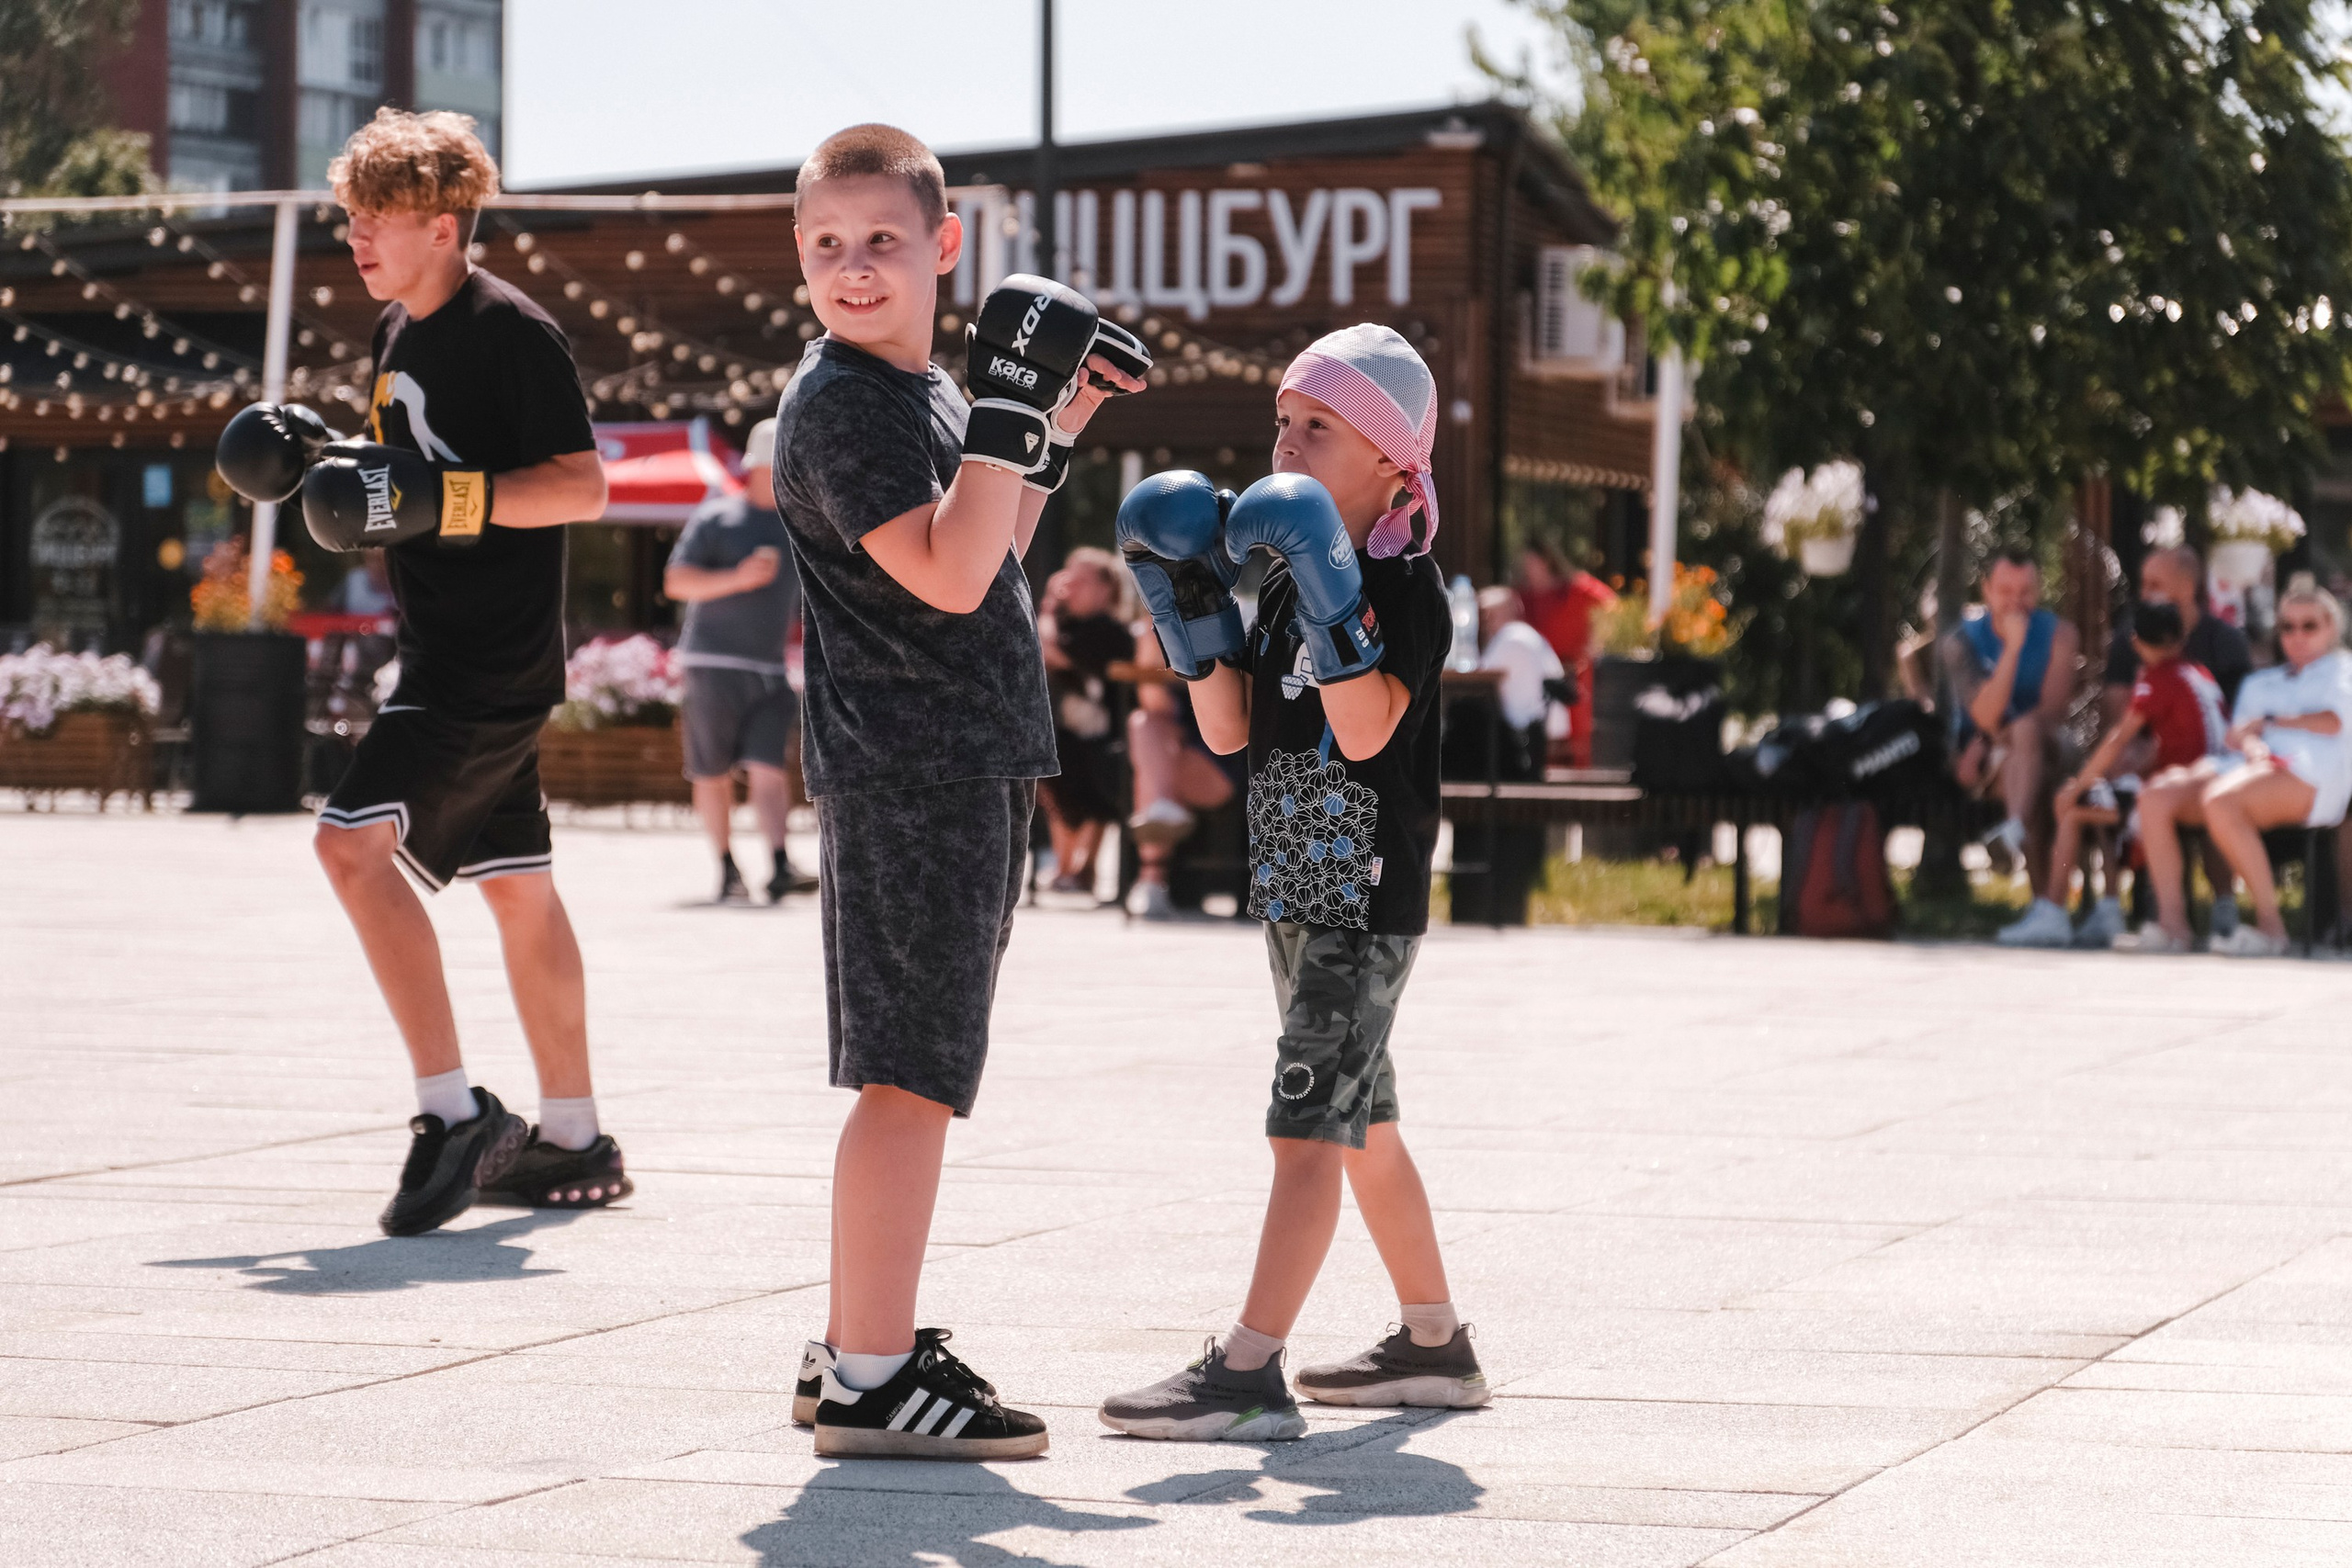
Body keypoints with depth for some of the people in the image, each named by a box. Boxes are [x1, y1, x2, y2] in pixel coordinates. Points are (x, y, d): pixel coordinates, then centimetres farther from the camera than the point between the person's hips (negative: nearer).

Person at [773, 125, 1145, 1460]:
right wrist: (1013, 407, -25)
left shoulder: (930, 391, 16)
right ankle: (870, 1380, -8)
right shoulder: (838, 402, -13)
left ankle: (857, 1350, 22)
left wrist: (1060, 424, 21)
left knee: (920, 1074, 14)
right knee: (911, 1073, -10)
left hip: (976, 765, 10)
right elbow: (945, 575, -24)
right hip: (906, 775, -10)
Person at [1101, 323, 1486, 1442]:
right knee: (1360, 1119, 16)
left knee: (1310, 1118, -14)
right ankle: (1435, 1343, 27)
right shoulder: (1287, 582, 14)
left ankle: (1247, 1371, -19)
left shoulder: (1406, 585, -11)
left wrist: (1331, 599, -31)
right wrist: (1187, 609, 1)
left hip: (1367, 894, -9)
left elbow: (1366, 729, -23)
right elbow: (1229, 731, 9)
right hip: (1293, 889, 9)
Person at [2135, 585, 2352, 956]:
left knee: (2219, 802, -38)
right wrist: (2252, 746, -8)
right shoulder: (2260, 682, 34)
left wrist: (2266, 723, 7)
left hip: (2307, 773, -6)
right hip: (2248, 766, 6)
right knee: (2157, 796, -23)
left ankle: (2270, 923, -31)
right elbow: (2237, 733, 17)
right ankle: (2171, 923, -27)